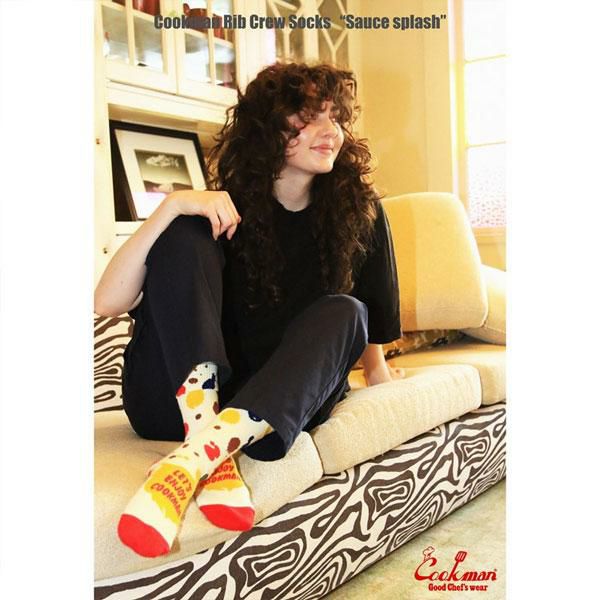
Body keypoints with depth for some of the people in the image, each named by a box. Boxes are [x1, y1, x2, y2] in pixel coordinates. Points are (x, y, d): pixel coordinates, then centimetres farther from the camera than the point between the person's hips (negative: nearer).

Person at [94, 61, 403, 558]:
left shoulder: (358, 210, -2)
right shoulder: (223, 212, -8)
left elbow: (371, 313, 13)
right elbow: (108, 303, -17)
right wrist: (171, 206, -27)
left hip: (280, 406, 2)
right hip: (181, 399, -1)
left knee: (344, 312, -23)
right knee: (186, 235, -19)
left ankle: (198, 456, -42)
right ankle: (213, 454, -36)